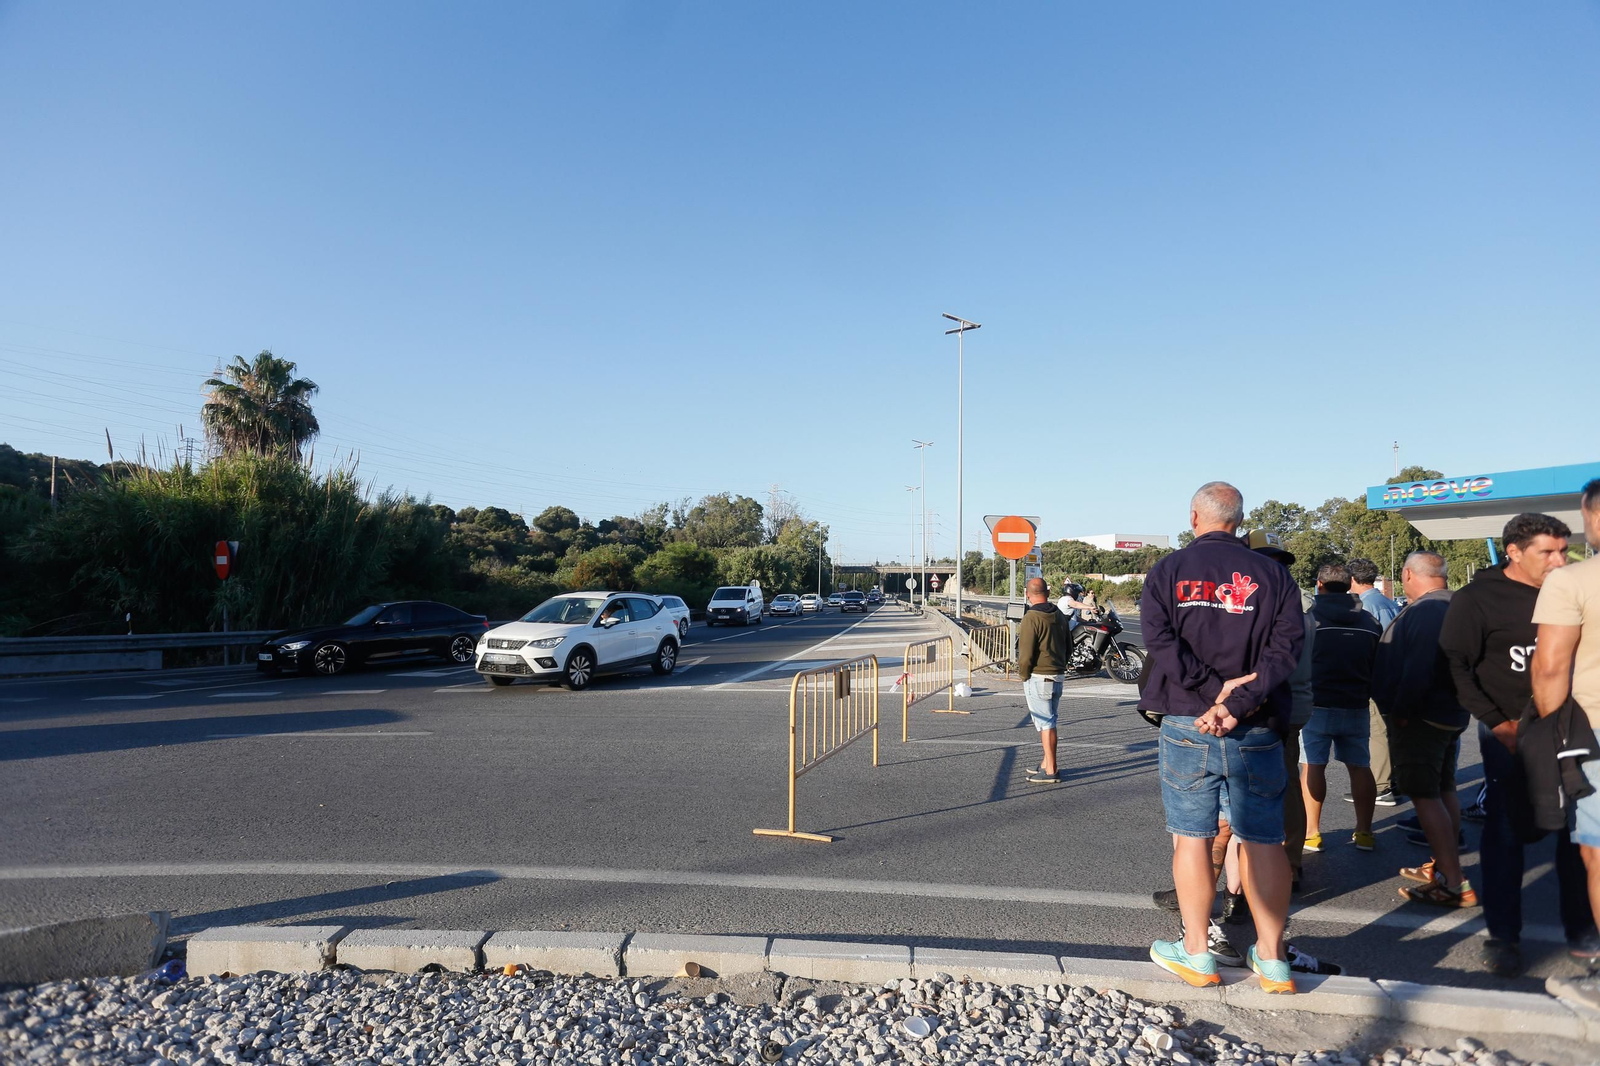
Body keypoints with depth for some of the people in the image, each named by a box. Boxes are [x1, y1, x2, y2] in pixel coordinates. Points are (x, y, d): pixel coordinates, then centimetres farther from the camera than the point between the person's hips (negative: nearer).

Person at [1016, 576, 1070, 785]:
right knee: (1049, 721, 17)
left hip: (1038, 678, -8)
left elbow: (1026, 653, -18)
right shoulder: (1060, 616, 9)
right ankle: (1047, 763, 27)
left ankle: (1050, 771, 0)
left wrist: (1023, 676, -4)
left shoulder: (1031, 618, -16)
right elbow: (1068, 646, 17)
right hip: (1058, 676, 8)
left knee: (1045, 723, -4)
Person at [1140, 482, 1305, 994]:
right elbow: (1287, 645, -7)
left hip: (1186, 724, -1)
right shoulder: (1272, 574, 4)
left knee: (1192, 836, 7)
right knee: (1263, 839, 9)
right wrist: (1239, 703, -14)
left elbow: (1160, 640, -11)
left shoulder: (1167, 571, 2)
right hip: (1257, 728, 1)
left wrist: (1213, 689, -12)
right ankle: (1272, 958, 18)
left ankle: (1196, 953, 15)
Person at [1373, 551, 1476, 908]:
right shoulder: (1455, 608, 11)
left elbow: (1417, 670, -29)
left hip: (1420, 718, -11)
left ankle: (1454, 884, -6)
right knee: (1443, 790, 19)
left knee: (1425, 796, -7)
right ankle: (1443, 866, 31)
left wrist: (1400, 711, -22)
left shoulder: (1424, 611, -20)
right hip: (1451, 714, 11)